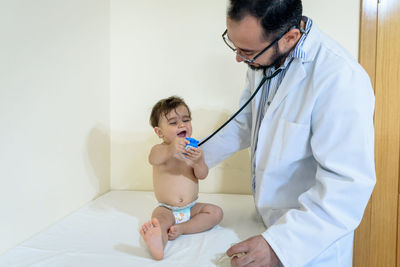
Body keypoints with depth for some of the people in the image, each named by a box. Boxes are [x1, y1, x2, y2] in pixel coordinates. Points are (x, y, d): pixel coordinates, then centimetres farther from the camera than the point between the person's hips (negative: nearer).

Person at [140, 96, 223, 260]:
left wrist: (198, 161, -34)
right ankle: (157, 242, -61)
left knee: (216, 212, -15)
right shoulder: (160, 149, -8)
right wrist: (170, 150, -56)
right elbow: (153, 159, -33)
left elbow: (202, 175, -10)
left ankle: (181, 228, -23)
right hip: (167, 209, -3)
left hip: (192, 207, 4)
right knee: (159, 221, -31)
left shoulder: (194, 150, 0)